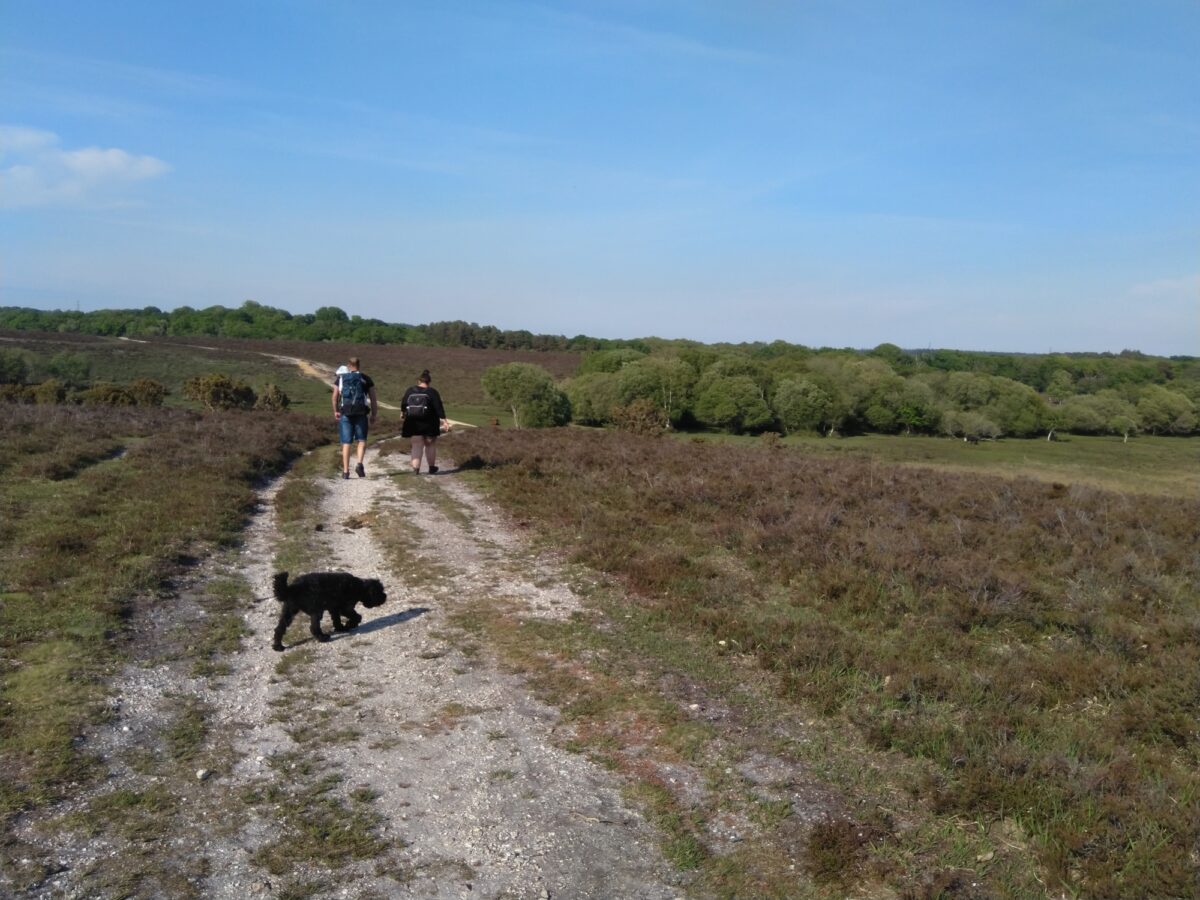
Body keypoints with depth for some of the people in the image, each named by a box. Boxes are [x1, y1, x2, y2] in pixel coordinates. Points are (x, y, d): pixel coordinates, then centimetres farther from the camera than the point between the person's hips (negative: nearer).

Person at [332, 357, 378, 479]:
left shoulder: (341, 378, 9)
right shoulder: (366, 379, 8)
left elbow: (335, 397, 0)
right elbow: (373, 399, 3)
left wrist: (335, 411, 12)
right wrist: (373, 415, 8)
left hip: (345, 414, 1)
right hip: (361, 414, -1)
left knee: (346, 442, 5)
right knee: (362, 440, 11)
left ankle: (345, 471, 4)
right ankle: (359, 464, -11)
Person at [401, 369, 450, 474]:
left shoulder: (410, 391, 3)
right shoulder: (432, 392, -6)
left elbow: (403, 404, 13)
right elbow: (439, 407, -12)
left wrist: (403, 412, 33)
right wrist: (444, 420, -11)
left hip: (414, 423, 2)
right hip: (429, 424, -2)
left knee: (417, 446, 2)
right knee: (430, 445, 12)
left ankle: (416, 468, -10)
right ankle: (432, 468, 20)